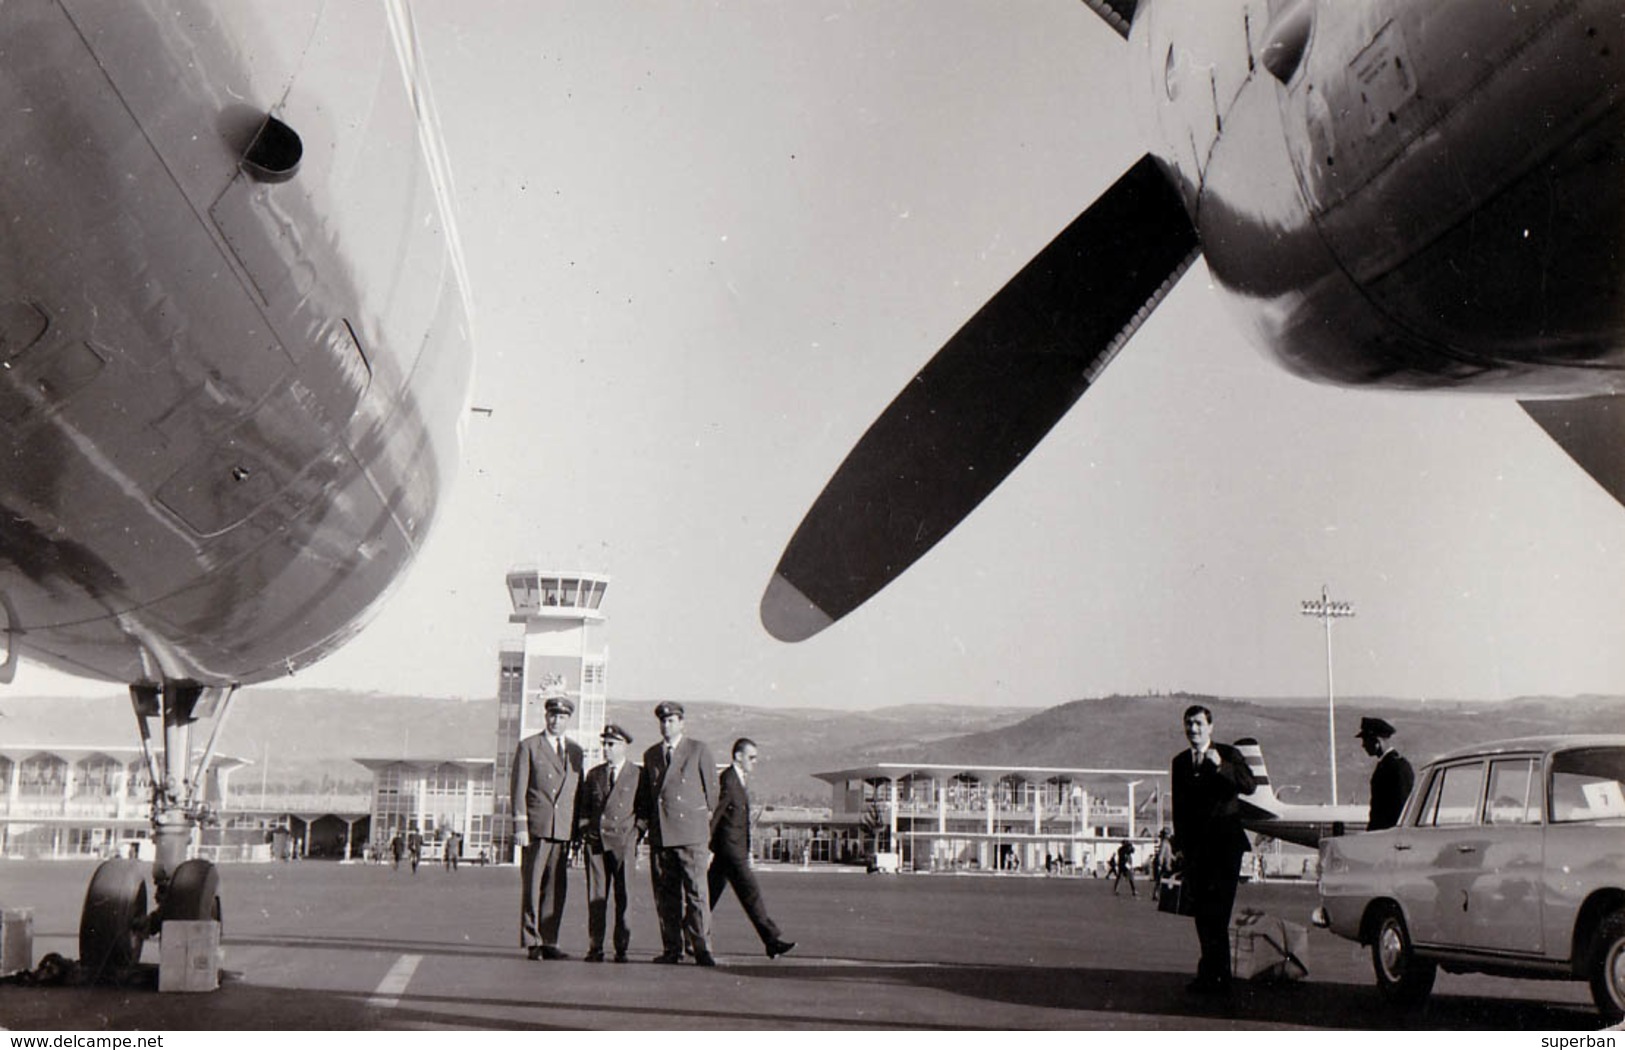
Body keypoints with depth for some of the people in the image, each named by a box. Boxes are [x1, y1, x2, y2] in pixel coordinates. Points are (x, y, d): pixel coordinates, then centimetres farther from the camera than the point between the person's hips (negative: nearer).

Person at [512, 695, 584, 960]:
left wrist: (578, 829, 10)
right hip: (536, 826, -4)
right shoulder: (528, 747, 5)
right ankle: (532, 942, 1)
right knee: (532, 886, -3)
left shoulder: (575, 751, 18)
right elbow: (519, 789, 0)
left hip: (564, 829, 4)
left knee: (556, 888, 2)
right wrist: (520, 825, -8)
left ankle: (548, 942, 7)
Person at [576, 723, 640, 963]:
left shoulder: (637, 775, 4)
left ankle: (621, 949, 0)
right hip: (595, 841, 3)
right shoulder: (594, 774, 16)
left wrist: (635, 833, -4)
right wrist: (582, 831, 8)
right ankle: (595, 948, 2)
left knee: (623, 896, -4)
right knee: (596, 896, 0)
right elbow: (583, 807, 21)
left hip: (623, 842, -3)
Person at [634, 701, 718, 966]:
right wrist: (643, 817, 10)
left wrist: (706, 819, 6)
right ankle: (671, 949, 10)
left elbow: (711, 789, 8)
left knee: (696, 891, -8)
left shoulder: (699, 750, 6)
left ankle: (702, 949, -7)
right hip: (660, 833, 4)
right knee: (665, 894, 4)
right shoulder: (651, 755, 18)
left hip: (691, 832, -4)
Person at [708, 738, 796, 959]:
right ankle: (772, 940, -11)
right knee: (750, 893, -10)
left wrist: (748, 851, 22)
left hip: (737, 848, 10)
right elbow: (713, 814, -16)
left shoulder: (743, 779, 17)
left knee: (711, 894, 12)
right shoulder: (726, 780, -14)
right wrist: (708, 848, -17)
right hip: (727, 847, -10)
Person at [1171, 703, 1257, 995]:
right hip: (1196, 846, 5)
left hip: (1224, 842, -5)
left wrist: (1221, 766, -28)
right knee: (1203, 914, 5)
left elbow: (1250, 785, -17)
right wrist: (1179, 844, 15)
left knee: (1216, 912, -11)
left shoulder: (1228, 755, -1)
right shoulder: (1180, 762, 13)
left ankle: (1210, 976, -9)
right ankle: (1219, 975, 13)